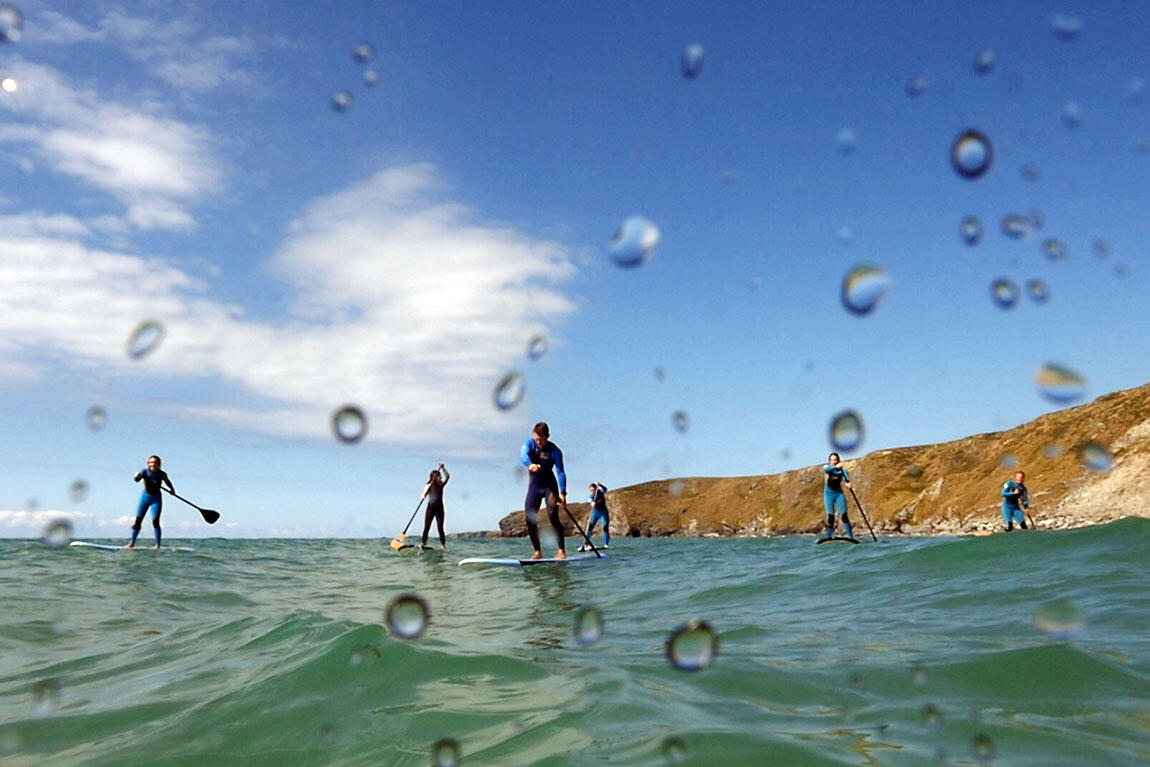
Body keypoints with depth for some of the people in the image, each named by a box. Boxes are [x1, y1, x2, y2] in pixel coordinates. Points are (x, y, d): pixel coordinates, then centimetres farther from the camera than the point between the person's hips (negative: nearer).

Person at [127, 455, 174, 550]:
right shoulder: (145, 472, -11)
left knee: (155, 521, -12)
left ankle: (158, 545, -8)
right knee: (138, 520, 2)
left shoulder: (161, 474, -9)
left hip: (156, 499, -2)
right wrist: (137, 477, -46)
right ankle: (132, 543, 13)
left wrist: (172, 489, 18)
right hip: (145, 497, 2)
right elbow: (136, 480, -26)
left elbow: (167, 481, 10)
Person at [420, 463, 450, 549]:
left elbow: (447, 477, -8)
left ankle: (443, 545, -2)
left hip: (439, 508, 2)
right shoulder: (429, 485, -3)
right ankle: (423, 543, 2)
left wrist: (443, 468, -16)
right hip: (431, 507, -2)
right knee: (426, 527, -2)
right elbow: (423, 495, -13)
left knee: (440, 527, -2)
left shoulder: (441, 484, 5)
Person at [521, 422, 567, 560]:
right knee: (530, 518, -3)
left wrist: (562, 493, -28)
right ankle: (538, 552, 7)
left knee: (553, 516, -18)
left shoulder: (554, 451, -12)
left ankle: (562, 550, -13)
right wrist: (530, 464, -54)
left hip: (549, 485, -3)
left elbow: (560, 472, -17)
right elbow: (523, 455, -31)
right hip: (534, 486, 3)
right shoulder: (529, 444, -8)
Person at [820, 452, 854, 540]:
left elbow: (846, 474, -25)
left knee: (844, 515, -8)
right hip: (829, 494, 0)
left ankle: (850, 536, -8)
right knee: (830, 515, -3)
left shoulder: (842, 469, -3)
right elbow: (826, 470, -28)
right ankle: (829, 535, 3)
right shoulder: (827, 467, -3)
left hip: (839, 493, 0)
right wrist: (835, 467, -47)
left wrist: (848, 482, -47)